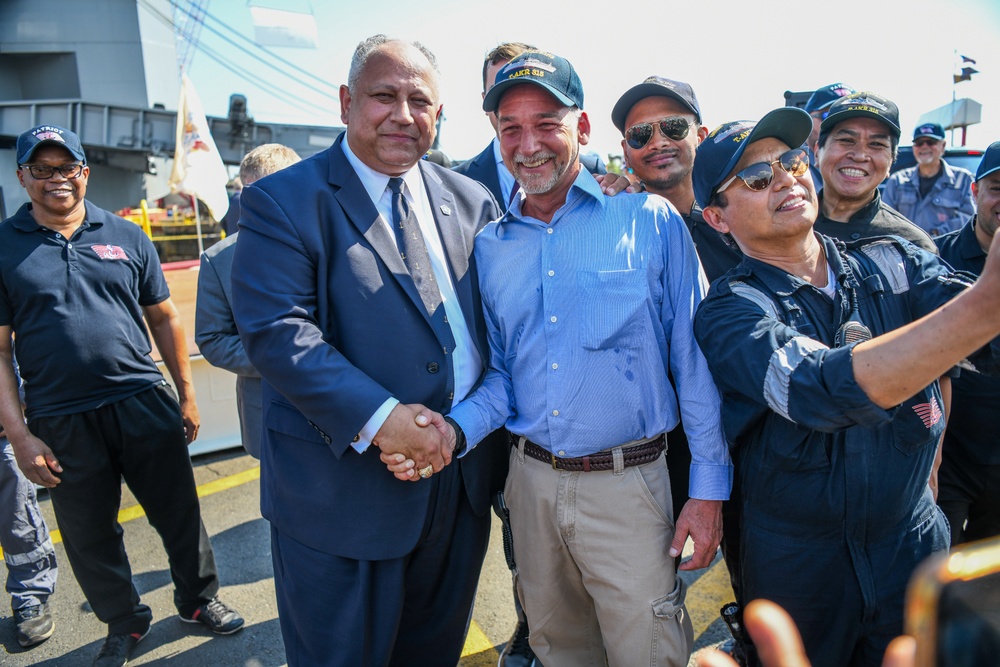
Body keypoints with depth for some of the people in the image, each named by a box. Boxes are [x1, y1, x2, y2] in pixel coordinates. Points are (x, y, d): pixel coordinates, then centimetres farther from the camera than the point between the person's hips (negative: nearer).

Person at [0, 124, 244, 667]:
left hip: (144, 402, 1)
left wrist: (186, 394, 7)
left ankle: (198, 598, 33)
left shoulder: (126, 236, 6)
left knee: (180, 511, 10)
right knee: (88, 532, 13)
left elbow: (163, 318, 9)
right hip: (61, 422, 0)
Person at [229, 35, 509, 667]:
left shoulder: (473, 202, 6)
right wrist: (379, 418, -27)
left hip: (464, 481, 5)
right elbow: (276, 330, -19)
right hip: (345, 483, -4)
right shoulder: (283, 201, -8)